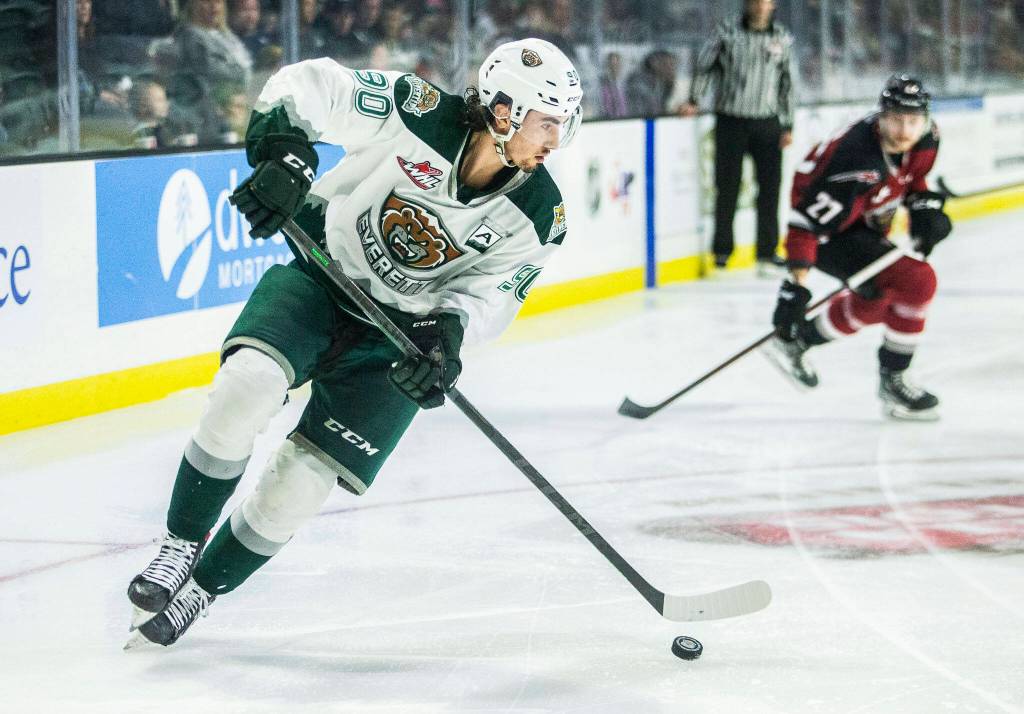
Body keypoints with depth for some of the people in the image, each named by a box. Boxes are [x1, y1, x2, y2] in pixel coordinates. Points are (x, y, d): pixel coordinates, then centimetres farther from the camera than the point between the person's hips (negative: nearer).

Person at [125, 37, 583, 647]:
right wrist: (284, 151, -33)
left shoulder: (539, 217, -13)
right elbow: (307, 85, -16)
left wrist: (448, 330, -28)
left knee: (299, 484, -9)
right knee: (248, 385, -28)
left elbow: (489, 295, -8)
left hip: (402, 333, 1)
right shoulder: (419, 112, -21)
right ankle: (182, 545, -8)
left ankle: (204, 587, 13)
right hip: (321, 277, -1)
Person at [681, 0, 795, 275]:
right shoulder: (728, 34, -2)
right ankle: (722, 249, 13)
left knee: (770, 186, 0)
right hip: (731, 121, -2)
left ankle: (767, 252, 6)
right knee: (728, 186, 2)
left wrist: (787, 126, 8)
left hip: (767, 121, 2)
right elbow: (704, 65, 4)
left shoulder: (783, 39, 6)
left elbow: (787, 84, 10)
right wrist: (693, 100, -5)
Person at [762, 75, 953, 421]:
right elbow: (808, 222, -36)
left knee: (875, 299, 29)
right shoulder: (858, 163, -37)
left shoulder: (926, 137, -12)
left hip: (866, 224, 9)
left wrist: (925, 206, -7)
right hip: (832, 234, -9)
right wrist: (796, 285, -39)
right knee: (916, 282, -21)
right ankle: (892, 381, -7)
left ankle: (795, 341, 45)